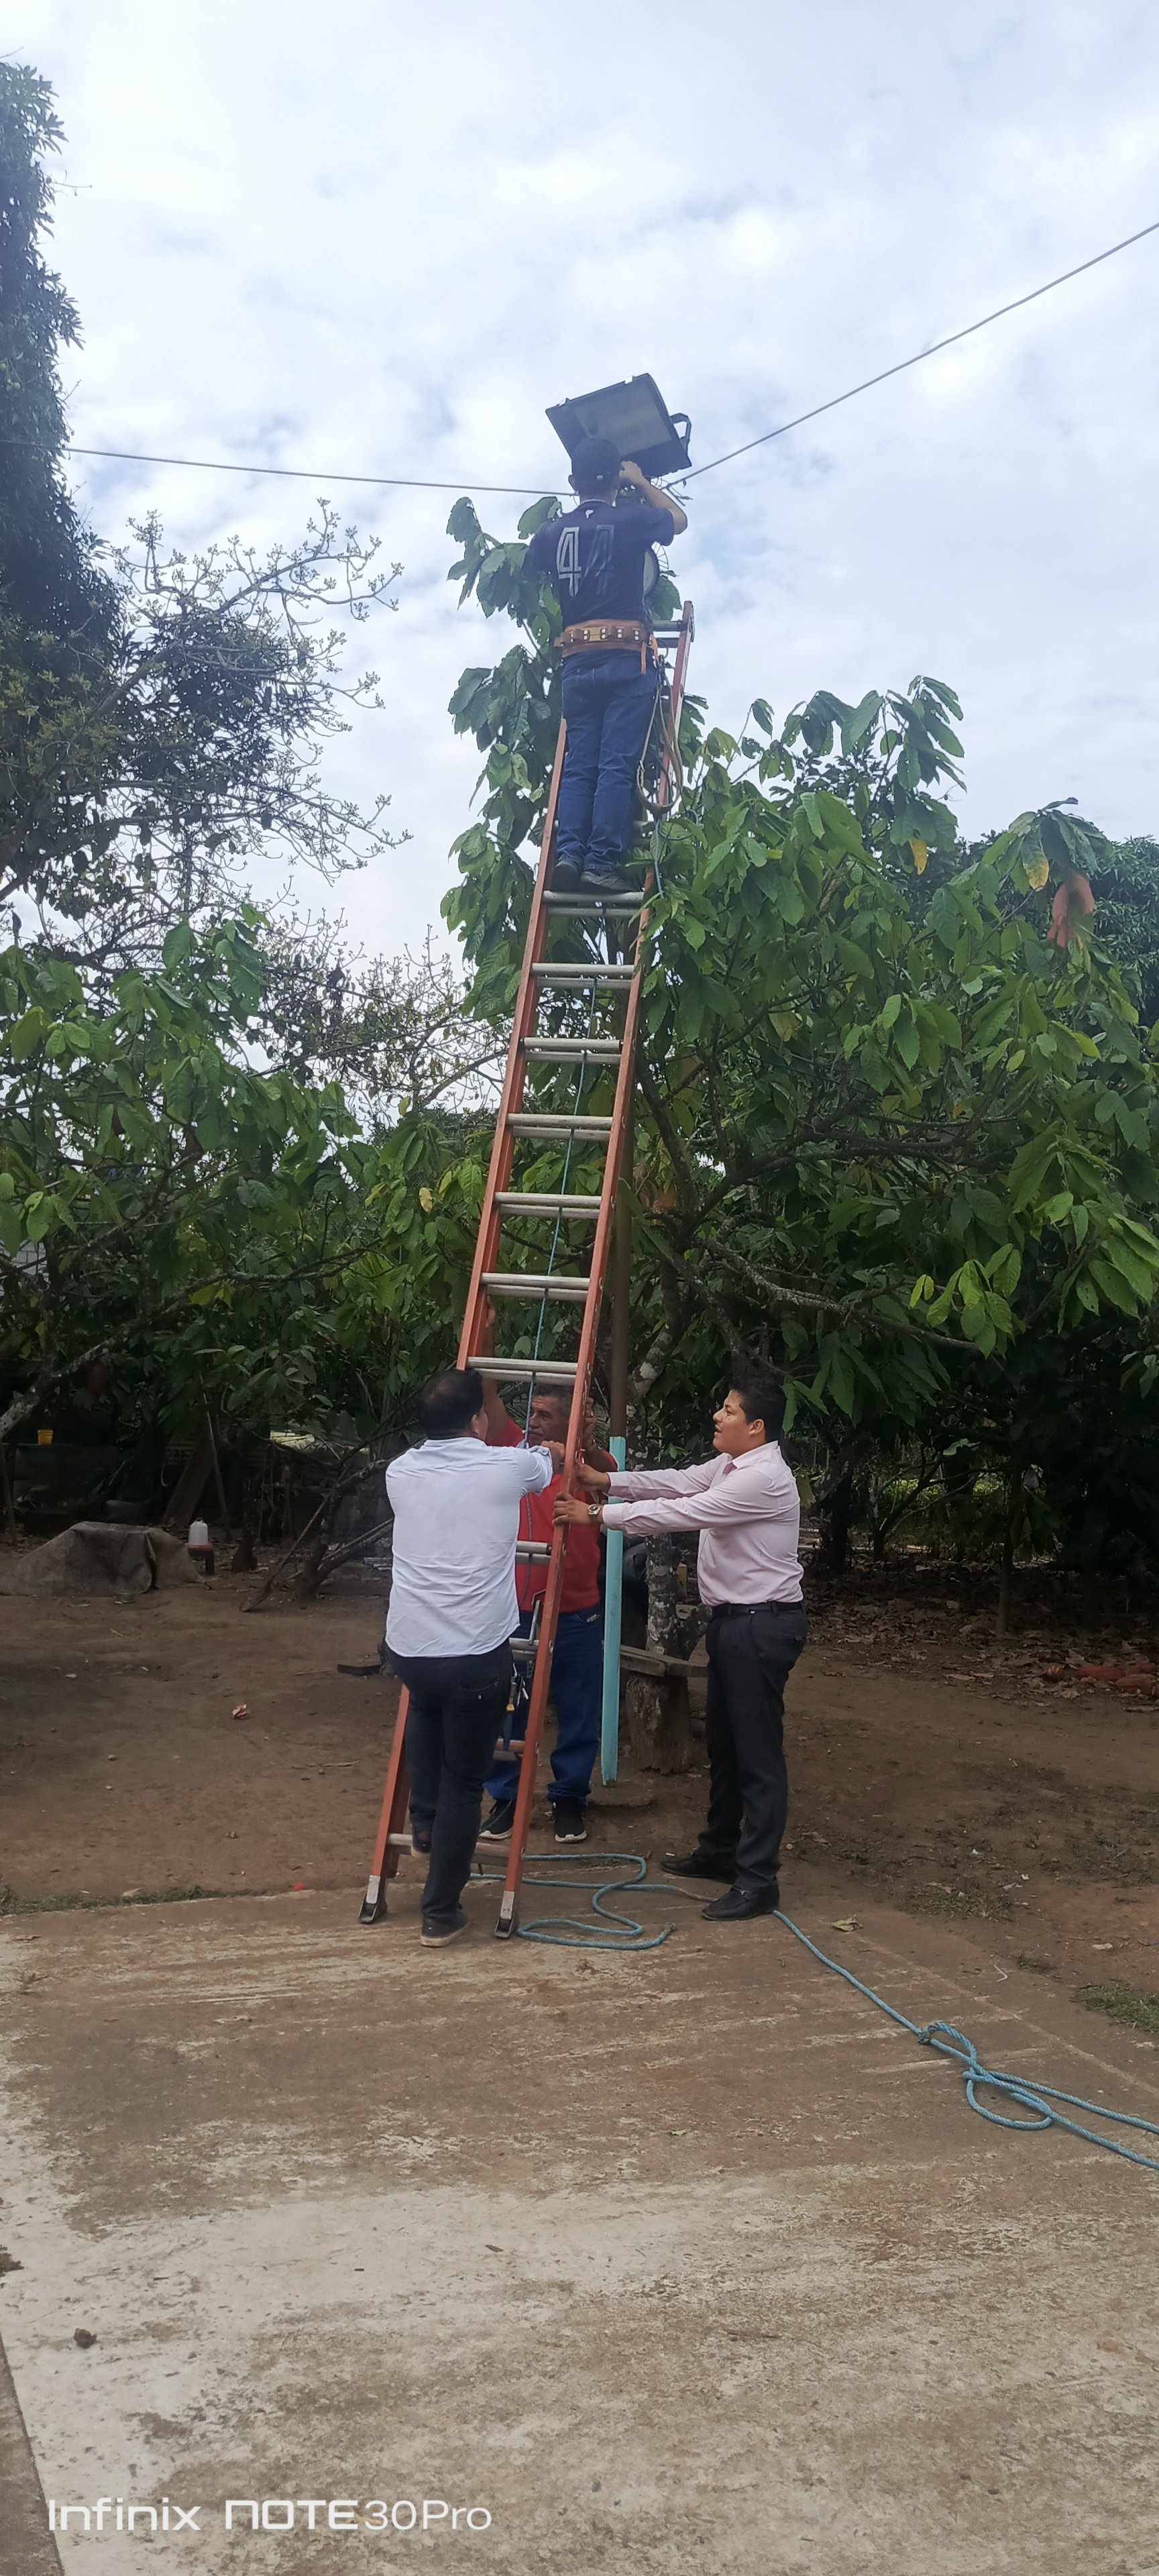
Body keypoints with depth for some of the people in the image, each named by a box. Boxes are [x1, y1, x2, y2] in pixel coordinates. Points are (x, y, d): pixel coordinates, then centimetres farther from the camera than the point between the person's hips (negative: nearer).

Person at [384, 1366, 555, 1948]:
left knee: (426, 1704, 37)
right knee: (464, 1784, 10)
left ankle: (424, 1821, 33)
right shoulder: (506, 1468, -4)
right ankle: (441, 1913, 17)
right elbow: (547, 1466, 20)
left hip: (406, 1648, 4)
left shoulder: (401, 1472, 5)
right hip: (477, 1655, -4)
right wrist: (544, 1449, 45)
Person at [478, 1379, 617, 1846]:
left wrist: (587, 1445, -44)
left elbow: (609, 1477, -25)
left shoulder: (587, 1462, -2)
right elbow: (492, 1404, -11)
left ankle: (569, 1799, 24)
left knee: (578, 1714, 9)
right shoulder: (516, 1450, 2)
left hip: (575, 1614, -1)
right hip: (514, 1609, 1)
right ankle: (506, 1798, 23)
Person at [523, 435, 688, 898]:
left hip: (577, 663, 4)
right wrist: (641, 482, 32)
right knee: (617, 766, -9)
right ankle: (601, 863, -18)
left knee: (578, 767, 4)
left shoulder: (550, 533, 8)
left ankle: (568, 855, -12)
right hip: (628, 659, -4)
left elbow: (534, 562, 33)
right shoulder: (631, 520, -1)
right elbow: (679, 519, 21)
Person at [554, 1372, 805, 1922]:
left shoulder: (764, 1479, -22)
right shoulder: (730, 1465, 10)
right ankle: (720, 1850, 32)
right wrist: (605, 1480, -3)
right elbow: (678, 1482, 9)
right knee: (724, 1743, 19)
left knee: (757, 1752, -5)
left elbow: (682, 1512, -23)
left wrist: (596, 1514, -18)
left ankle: (757, 1879, 1)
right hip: (732, 1620, 10)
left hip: (761, 1625, -10)